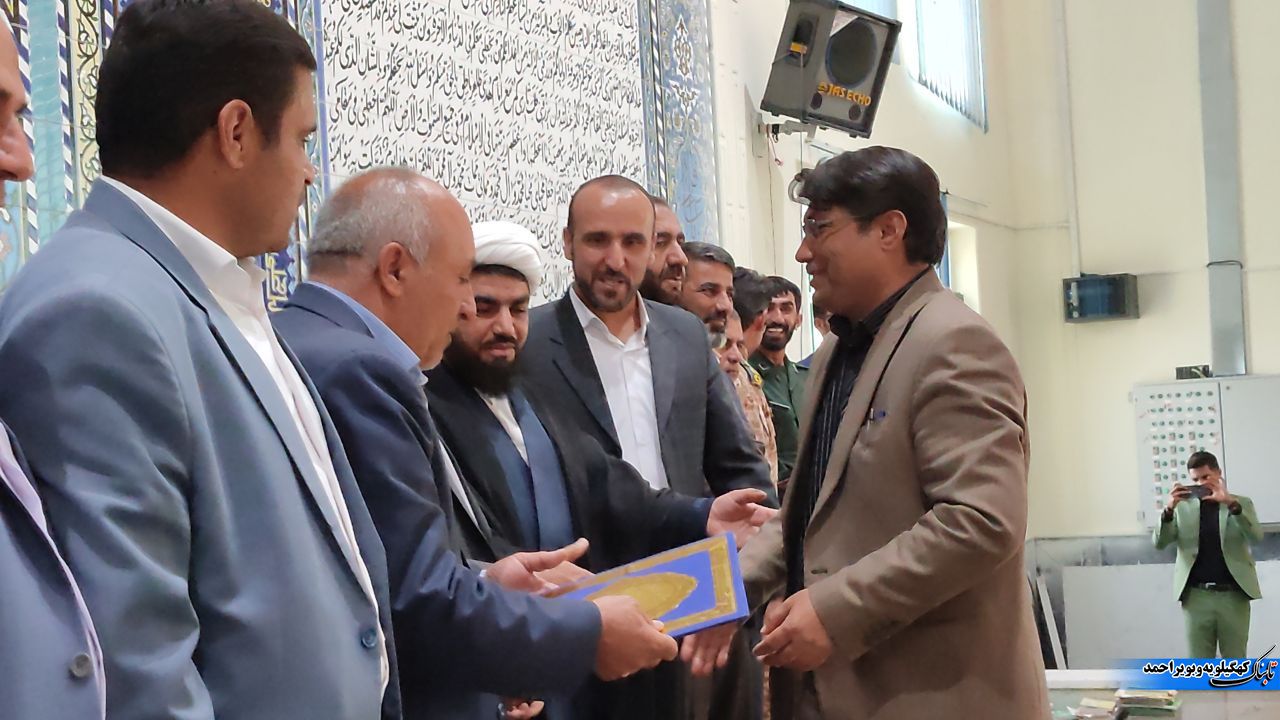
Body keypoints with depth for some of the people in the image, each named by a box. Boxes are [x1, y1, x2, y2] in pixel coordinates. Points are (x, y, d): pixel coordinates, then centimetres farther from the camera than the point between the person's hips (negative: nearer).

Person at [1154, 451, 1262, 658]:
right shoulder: (1183, 507, 9)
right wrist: (1169, 509, -17)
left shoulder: (1241, 503, 8)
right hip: (1196, 596, 1)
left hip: (1233, 595, -1)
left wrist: (1231, 503, -23)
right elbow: (1159, 543, -1)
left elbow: (1256, 536, -10)